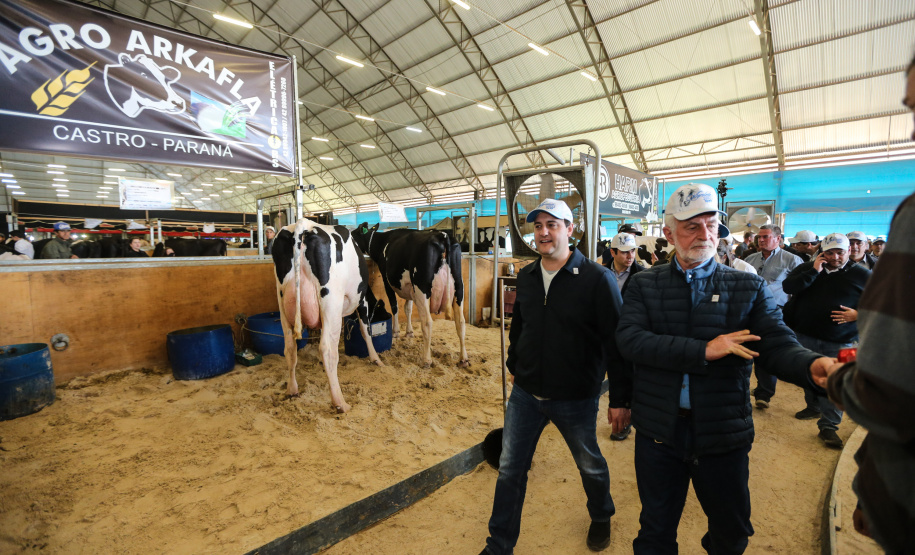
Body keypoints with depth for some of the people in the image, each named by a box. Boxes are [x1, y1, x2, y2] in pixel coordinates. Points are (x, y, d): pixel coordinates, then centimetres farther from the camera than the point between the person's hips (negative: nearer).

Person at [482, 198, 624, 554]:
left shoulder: (597, 278, -16)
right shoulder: (526, 277, 0)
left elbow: (616, 337, -13)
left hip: (576, 398, -3)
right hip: (525, 394, 4)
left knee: (590, 465, 23)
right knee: (510, 469, 12)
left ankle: (601, 518, 55)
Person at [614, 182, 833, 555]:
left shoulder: (749, 288, 0)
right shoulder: (645, 285, -3)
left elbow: (778, 346, -10)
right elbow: (629, 339, -16)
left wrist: (813, 365, -33)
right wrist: (703, 350, -23)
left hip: (723, 434, 1)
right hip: (659, 430, -1)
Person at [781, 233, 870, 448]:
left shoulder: (863, 275, 1)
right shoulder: (807, 268, 4)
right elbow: (788, 287, -12)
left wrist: (858, 314, -13)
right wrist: (814, 271, -17)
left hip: (839, 344, -2)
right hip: (805, 337, 2)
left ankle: (828, 426, 7)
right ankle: (813, 407, 39)